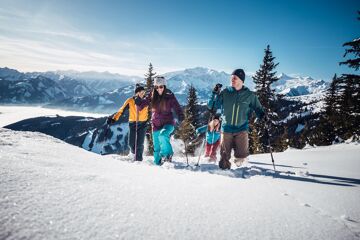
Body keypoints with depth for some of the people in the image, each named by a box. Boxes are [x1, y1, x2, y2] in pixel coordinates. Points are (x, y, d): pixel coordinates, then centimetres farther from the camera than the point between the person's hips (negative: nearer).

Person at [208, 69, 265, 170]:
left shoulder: (250, 95, 0)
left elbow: (258, 109, 9)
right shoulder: (225, 93, 0)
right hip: (226, 128, 1)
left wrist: (263, 116, -12)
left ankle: (238, 158, 26)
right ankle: (224, 169, 29)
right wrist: (215, 94, -12)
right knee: (224, 155, 4)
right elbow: (211, 106, 3)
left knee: (241, 155, -7)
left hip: (242, 129, 0)